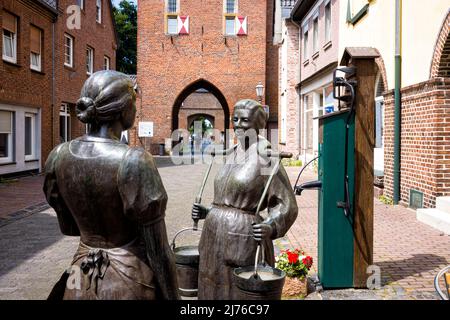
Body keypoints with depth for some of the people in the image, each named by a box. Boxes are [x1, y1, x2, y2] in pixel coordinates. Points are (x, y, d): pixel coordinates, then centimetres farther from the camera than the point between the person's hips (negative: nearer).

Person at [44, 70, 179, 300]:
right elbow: (158, 251, -19)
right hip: (130, 283, -5)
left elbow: (68, 227, 7)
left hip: (83, 280, 5)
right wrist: (172, 296, -7)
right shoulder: (134, 162, -24)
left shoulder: (58, 155, -6)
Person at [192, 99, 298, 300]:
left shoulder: (265, 157, -10)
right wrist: (207, 212, 8)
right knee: (214, 290, 17)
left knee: (241, 293, 7)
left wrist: (270, 226, -25)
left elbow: (286, 204, -9)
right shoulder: (232, 155, 11)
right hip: (215, 237, 7)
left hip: (244, 239, -7)